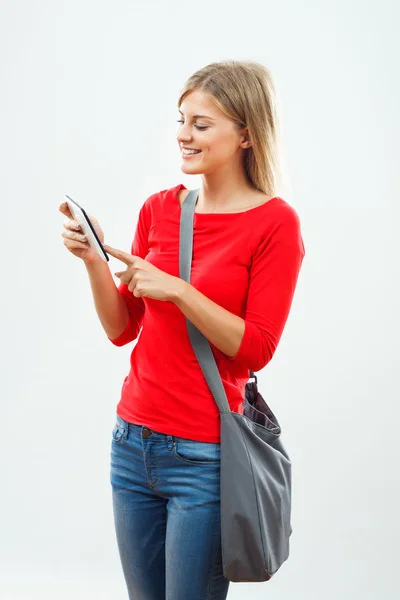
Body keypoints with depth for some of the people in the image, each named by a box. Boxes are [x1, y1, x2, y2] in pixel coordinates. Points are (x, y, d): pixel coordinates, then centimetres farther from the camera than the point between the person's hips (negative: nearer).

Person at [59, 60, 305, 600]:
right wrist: (94, 262, -6)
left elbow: (255, 349, -13)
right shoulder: (160, 208, 7)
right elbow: (122, 329, 9)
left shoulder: (275, 224, -8)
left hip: (204, 455, -5)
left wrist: (177, 290, -20)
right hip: (134, 439, 5)